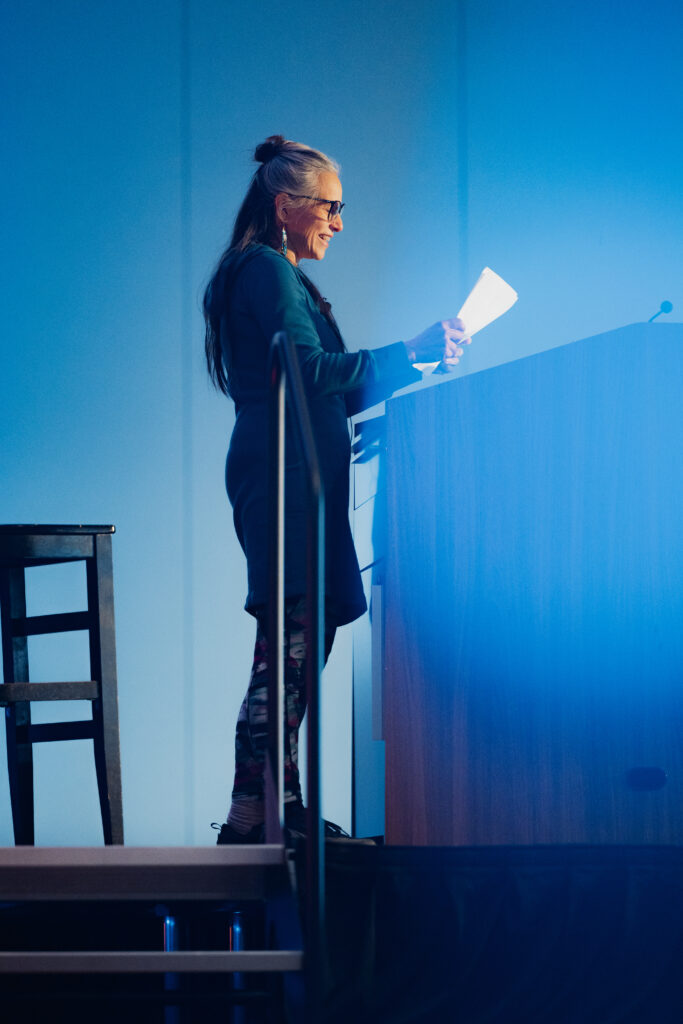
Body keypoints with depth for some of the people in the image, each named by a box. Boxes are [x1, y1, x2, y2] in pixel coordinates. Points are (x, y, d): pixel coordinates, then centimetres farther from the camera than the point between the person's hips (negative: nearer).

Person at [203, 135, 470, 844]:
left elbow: (335, 395, 26)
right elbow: (310, 370, -18)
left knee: (303, 643, 6)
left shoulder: (278, 275, 26)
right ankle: (248, 818, -19)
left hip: (298, 477, 11)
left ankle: (281, 806, 5)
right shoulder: (267, 271, -6)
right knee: (291, 643, -16)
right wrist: (410, 353, -16)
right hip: (282, 473, -11)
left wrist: (410, 363, 21)